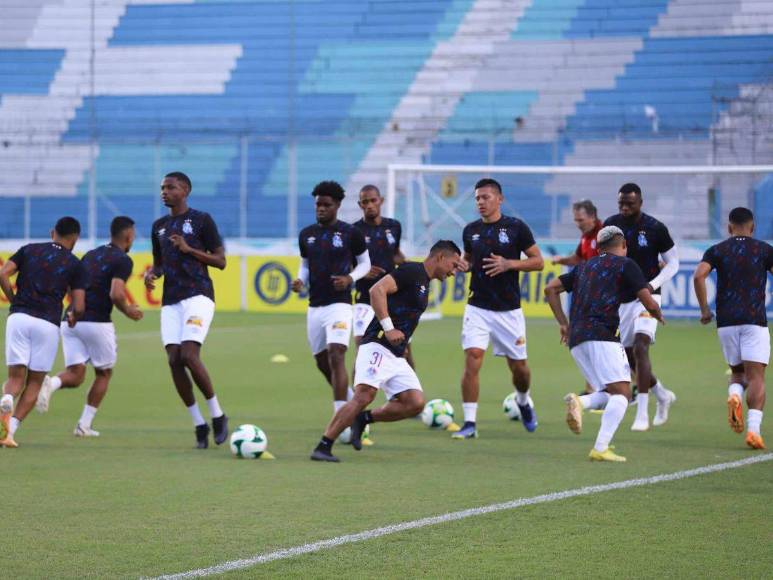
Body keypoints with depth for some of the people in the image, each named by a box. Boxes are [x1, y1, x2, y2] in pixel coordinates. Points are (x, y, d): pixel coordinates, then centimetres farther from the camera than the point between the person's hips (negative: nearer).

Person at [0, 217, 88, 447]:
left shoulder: (29, 250, 13)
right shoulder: (75, 265, 7)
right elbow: (79, 306, 0)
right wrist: (72, 317, 22)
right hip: (47, 323, -2)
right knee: (35, 381, 8)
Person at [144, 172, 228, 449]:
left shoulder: (201, 220, 0)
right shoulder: (159, 226, 17)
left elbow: (220, 261, -2)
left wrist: (189, 249, -13)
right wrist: (151, 274, 3)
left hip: (198, 296, -6)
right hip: (170, 301, 6)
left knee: (189, 356, -19)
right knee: (174, 360, -5)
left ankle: (217, 415, -2)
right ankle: (199, 424, 4)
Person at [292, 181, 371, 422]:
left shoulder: (350, 233, -3)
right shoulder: (306, 234, 10)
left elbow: (365, 263, 6)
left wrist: (350, 278, -13)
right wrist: (300, 280, -1)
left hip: (339, 304, -6)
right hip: (315, 306, 6)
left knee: (336, 356, -20)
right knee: (322, 362, 13)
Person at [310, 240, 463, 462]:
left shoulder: (424, 283, 22)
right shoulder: (412, 271, -7)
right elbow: (377, 290, -20)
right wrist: (388, 328, -25)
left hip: (396, 356, 9)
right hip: (377, 346, -9)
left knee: (415, 403, -6)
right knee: (364, 396, -22)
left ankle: (364, 419, 8)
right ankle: (323, 447, -19)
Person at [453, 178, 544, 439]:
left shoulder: (516, 227, -5)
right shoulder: (471, 230, 6)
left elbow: (538, 261, -2)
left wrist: (509, 264, -17)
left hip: (509, 310, -2)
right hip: (478, 307, 2)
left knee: (519, 367, 8)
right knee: (472, 360, -15)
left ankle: (523, 401, 42)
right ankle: (469, 423, -11)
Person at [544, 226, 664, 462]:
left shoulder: (585, 266, 24)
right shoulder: (625, 265, 5)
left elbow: (550, 289, 22)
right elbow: (649, 304, 0)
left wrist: (563, 323, 23)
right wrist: (657, 315, 22)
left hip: (576, 338, 7)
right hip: (601, 335, -7)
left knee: (610, 394, 14)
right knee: (622, 392, -9)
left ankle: (579, 402, -17)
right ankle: (601, 449, -24)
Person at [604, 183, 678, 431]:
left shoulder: (656, 229, -11)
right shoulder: (611, 225, 0)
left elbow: (673, 263, -2)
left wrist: (652, 285, -16)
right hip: (621, 299, 5)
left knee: (640, 347, -22)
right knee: (628, 355, 10)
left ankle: (642, 413, -20)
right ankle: (663, 396, 34)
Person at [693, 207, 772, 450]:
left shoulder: (716, 251, 8)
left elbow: (699, 276, -8)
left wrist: (704, 309, 0)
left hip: (726, 321, 2)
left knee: (738, 373, 18)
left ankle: (734, 395, -16)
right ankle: (753, 428, -19)